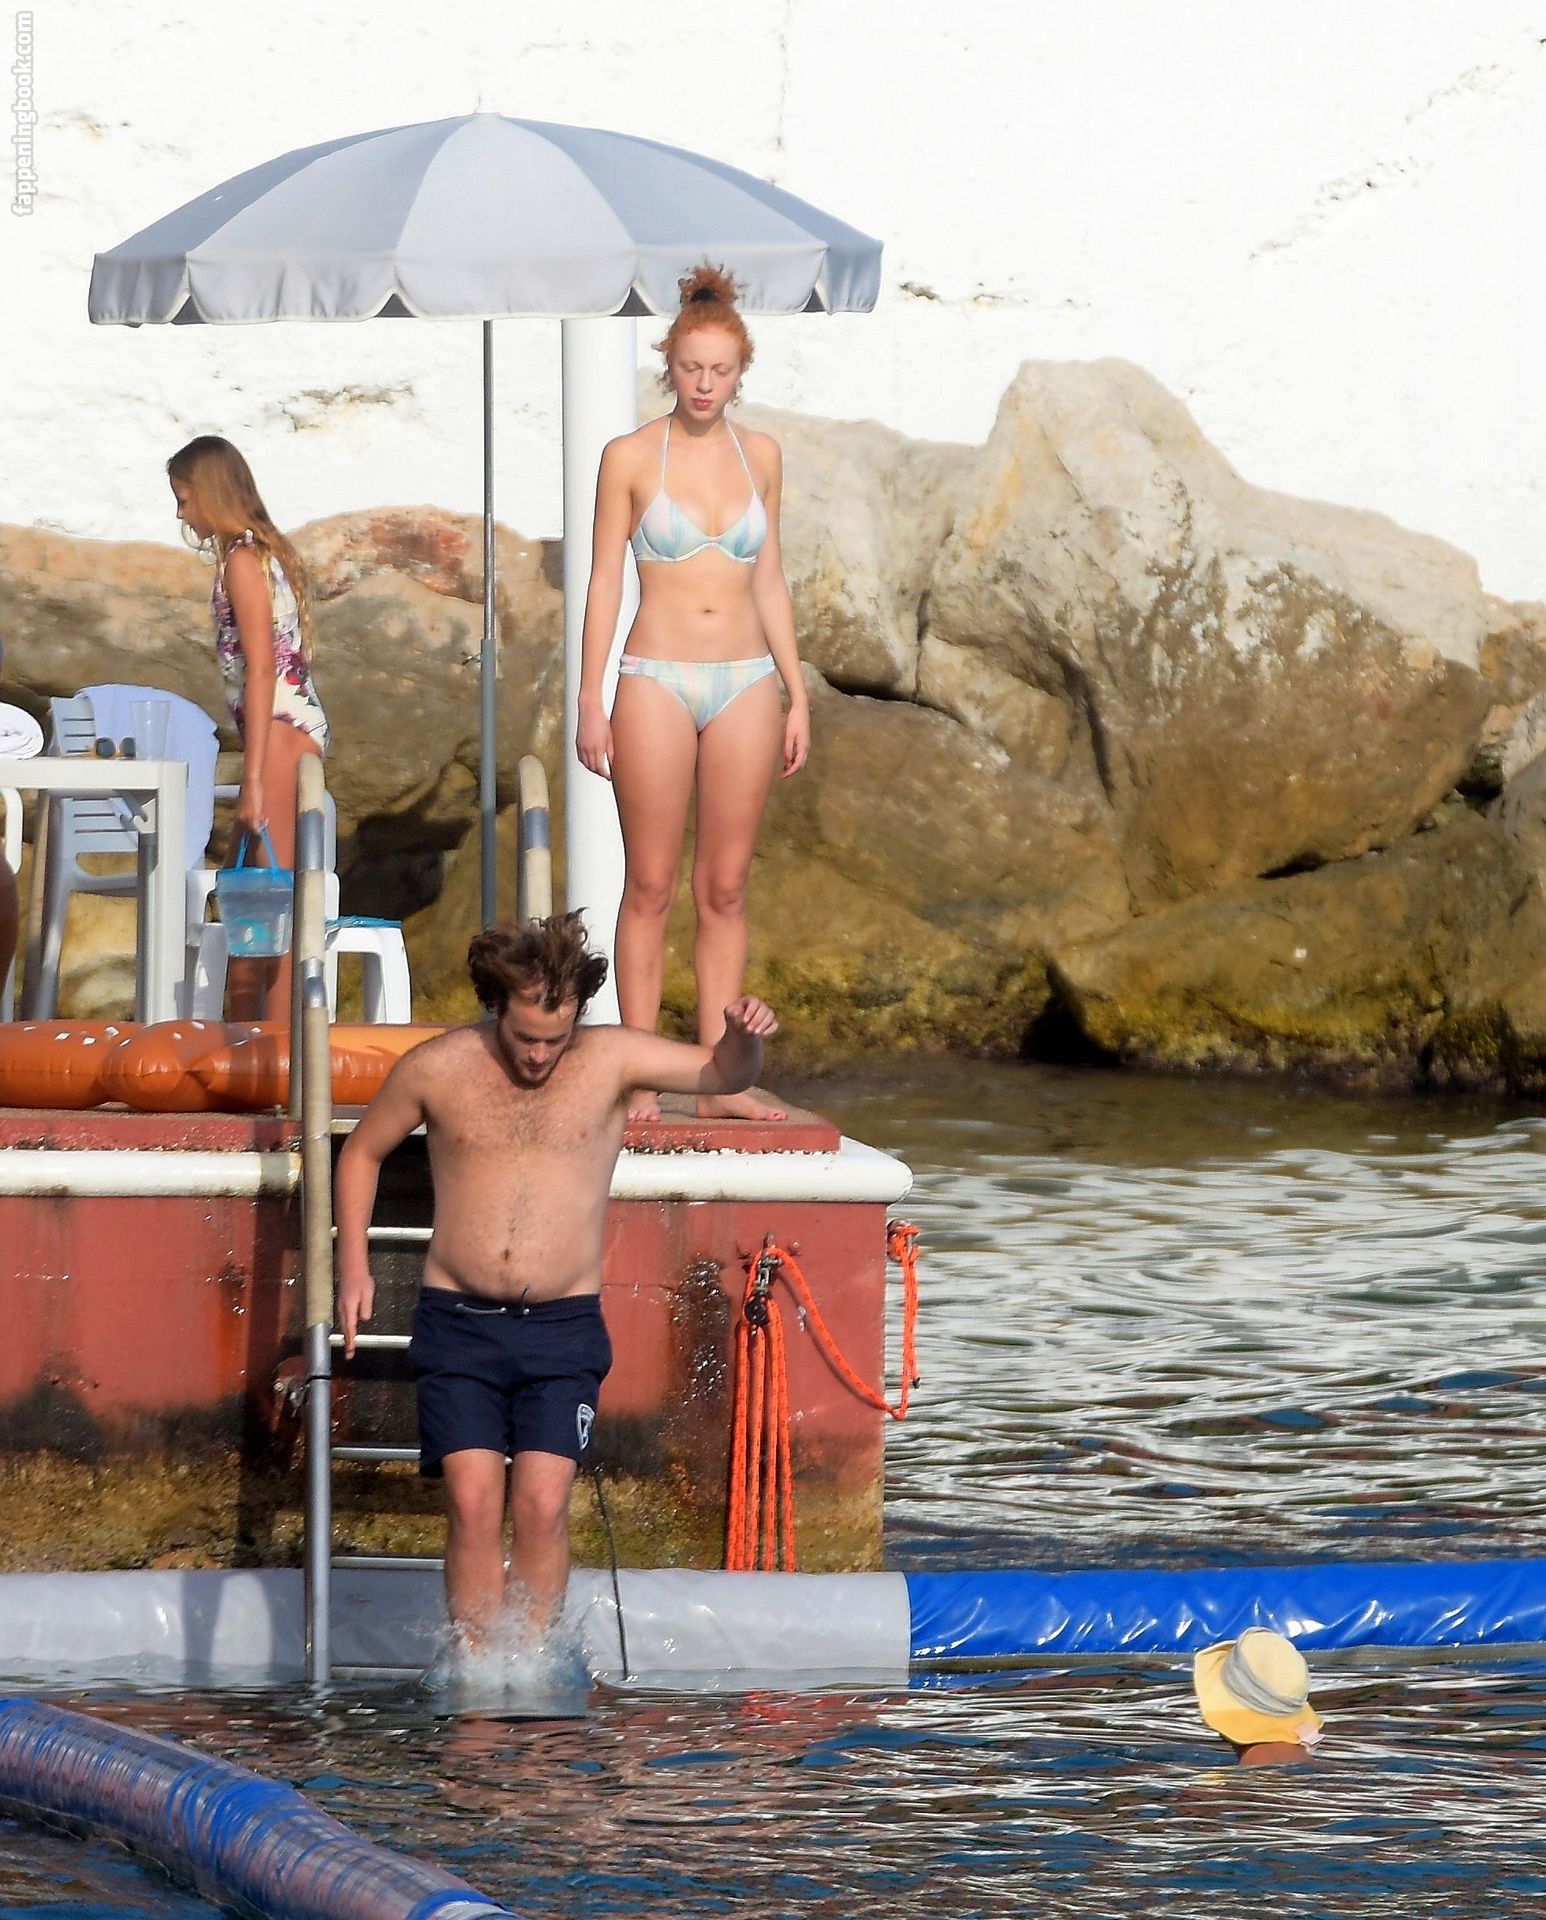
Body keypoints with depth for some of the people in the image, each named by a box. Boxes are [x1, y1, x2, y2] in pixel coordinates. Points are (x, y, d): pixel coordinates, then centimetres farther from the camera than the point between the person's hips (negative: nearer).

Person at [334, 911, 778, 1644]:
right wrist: (353, 1266, 7)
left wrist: (744, 1039, -29)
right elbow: (362, 1151, 15)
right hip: (459, 1325, 0)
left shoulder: (608, 1059, 0)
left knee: (543, 1506, -12)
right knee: (473, 1501, -10)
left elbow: (721, 1073, -5)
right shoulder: (437, 1069, 0)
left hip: (562, 1328, 0)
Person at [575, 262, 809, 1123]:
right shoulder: (631, 458, -2)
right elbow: (605, 580, -1)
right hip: (659, 682, -3)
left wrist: (797, 695, 9)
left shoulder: (761, 456, 8)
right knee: (652, 887, -1)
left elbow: (770, 582, 12)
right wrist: (591, 701, -5)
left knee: (726, 890, 5)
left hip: (746, 686, 3)